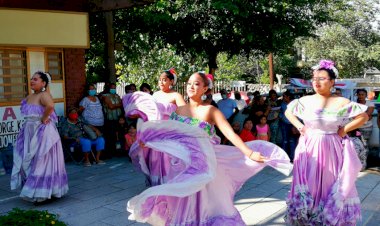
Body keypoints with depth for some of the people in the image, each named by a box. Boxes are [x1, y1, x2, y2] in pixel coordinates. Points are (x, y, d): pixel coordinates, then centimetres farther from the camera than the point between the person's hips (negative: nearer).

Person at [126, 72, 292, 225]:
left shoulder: (210, 110, -6)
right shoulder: (178, 109, 5)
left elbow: (230, 133, -15)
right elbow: (166, 133, 6)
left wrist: (249, 153, -25)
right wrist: (148, 140, -9)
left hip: (203, 167, -3)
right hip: (181, 166, 3)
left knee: (204, 202, 7)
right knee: (182, 204, 12)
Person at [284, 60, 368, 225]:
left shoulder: (342, 103, -5)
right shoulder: (305, 101, -1)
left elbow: (363, 116, 2)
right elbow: (288, 112, 15)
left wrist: (345, 129, -5)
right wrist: (299, 127, 2)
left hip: (332, 150, -1)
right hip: (309, 149, 1)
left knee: (331, 187, 8)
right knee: (308, 187, 7)